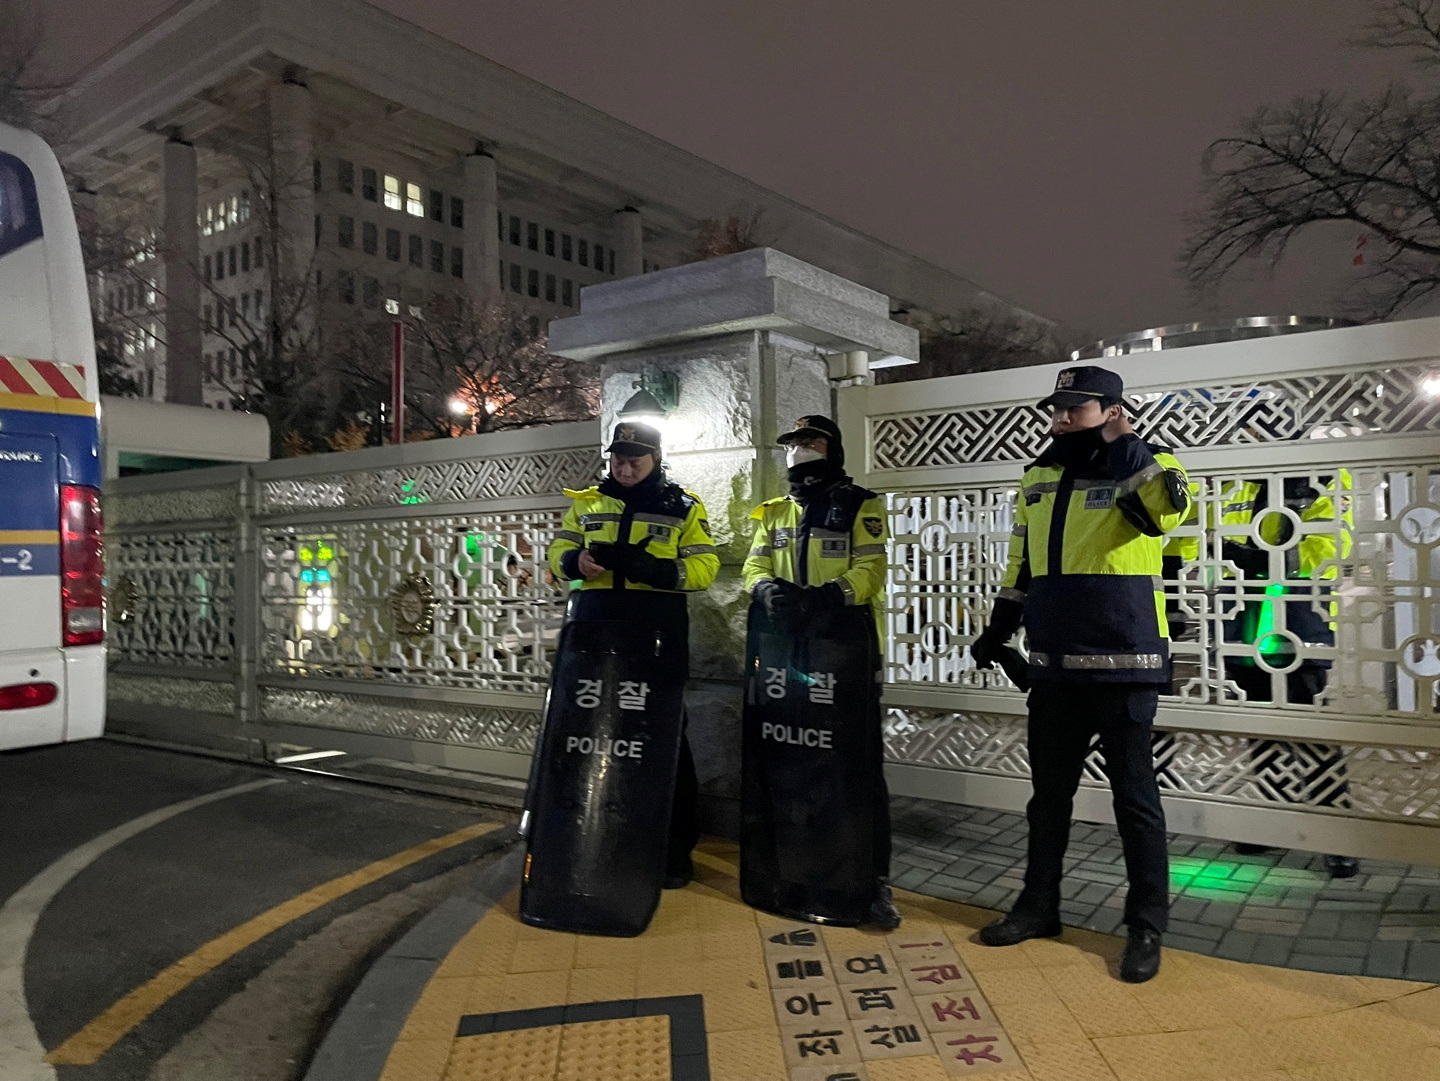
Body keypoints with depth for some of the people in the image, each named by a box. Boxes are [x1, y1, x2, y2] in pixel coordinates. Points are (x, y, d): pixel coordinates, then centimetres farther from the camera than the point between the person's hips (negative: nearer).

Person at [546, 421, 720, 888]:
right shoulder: (587, 503, 13)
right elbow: (558, 551, 12)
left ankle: (675, 844, 12)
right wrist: (575, 560, -12)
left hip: (657, 632, -3)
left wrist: (652, 568, -21)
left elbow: (704, 566, -4)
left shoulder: (684, 507, 4)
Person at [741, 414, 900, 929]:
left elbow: (870, 569, -8)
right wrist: (768, 589, -16)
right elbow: (754, 567, 8)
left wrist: (830, 594, -26)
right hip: (784, 645, 5)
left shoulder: (860, 505, 4)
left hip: (846, 643, -4)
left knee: (854, 762, -4)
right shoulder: (773, 513, 19)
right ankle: (784, 872, 22)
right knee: (781, 758, 7)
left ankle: (874, 883, 3)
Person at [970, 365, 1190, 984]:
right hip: (1053, 668, 6)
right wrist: (996, 633, 18)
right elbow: (1021, 566, 19)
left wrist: (1122, 442, -25)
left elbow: (1170, 509, -29)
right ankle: (1039, 905, 29)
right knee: (1049, 793, 15)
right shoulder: (1038, 479, 12)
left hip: (1123, 667, -6)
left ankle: (1147, 926, 18)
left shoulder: (1144, 468, -5)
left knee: (1134, 798, 4)